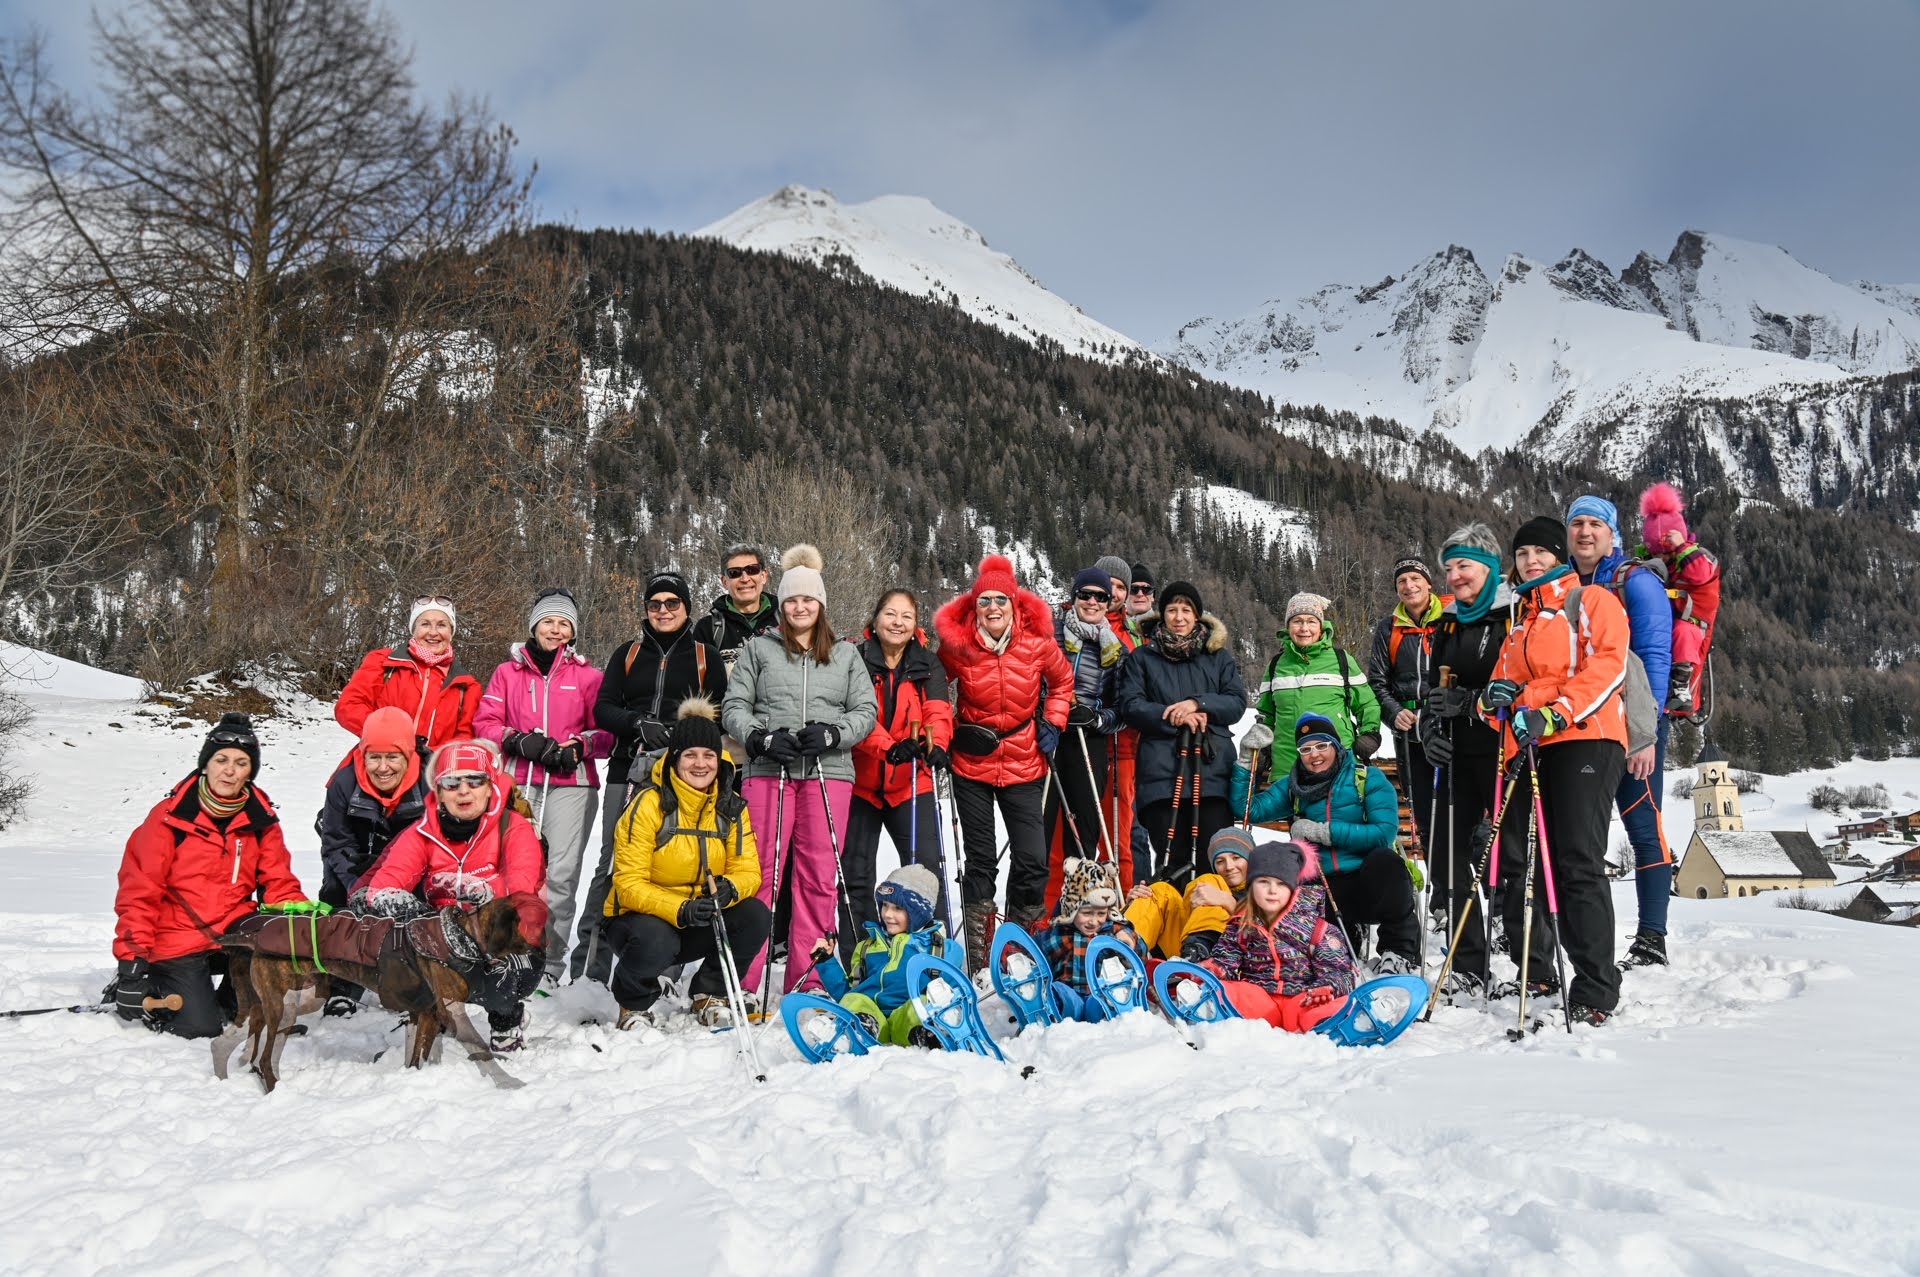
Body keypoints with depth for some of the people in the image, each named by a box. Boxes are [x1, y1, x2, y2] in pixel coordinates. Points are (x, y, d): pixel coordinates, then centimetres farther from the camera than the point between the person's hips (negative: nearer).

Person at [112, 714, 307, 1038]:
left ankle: (230, 1004, 1)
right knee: (200, 1028, -20)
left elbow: (278, 883, 4)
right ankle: (150, 986, 13)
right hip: (177, 943, -3)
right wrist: (131, 960, -12)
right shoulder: (171, 816, -7)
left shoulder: (261, 819, 3)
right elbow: (138, 891, -7)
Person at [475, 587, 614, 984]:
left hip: (570, 784, -1)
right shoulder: (508, 671, 15)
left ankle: (549, 963, -5)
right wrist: (520, 741, -9)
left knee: (561, 873, -9)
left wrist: (578, 747, -11)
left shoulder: (588, 675, 11)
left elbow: (605, 731, 8)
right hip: (518, 782, 1)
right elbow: (485, 723, 8)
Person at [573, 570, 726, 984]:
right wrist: (638, 723, -11)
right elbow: (603, 709, 8)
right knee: (612, 864, -2)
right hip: (628, 770, 1)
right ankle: (588, 969, 0)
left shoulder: (706, 656, 12)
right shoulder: (628, 653, 17)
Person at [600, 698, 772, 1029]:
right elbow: (629, 883, -20)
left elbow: (748, 870, -4)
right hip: (638, 918, -4)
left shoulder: (732, 807, -2)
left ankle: (710, 995, 4)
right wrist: (680, 910, -36)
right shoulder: (649, 804, -17)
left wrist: (730, 890, -30)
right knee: (654, 939, -37)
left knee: (757, 916, -20)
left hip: (701, 924, 4)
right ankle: (635, 1003, -2)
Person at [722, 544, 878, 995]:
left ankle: (807, 983, 5)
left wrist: (832, 733, -8)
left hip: (828, 772, 1)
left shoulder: (846, 654, 16)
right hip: (769, 771, -1)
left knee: (819, 875, -1)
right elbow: (734, 707, 7)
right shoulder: (759, 649, 12)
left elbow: (866, 710, 10)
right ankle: (743, 981, -1)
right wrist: (762, 738, -10)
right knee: (761, 871, -5)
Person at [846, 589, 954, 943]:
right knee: (856, 874, 5)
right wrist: (889, 747, -33)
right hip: (861, 782, -1)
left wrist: (936, 745, -31)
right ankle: (856, 960, 15)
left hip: (911, 783, 1)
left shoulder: (928, 665, 6)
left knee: (927, 867, -7)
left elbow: (939, 712, -10)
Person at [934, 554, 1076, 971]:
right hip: (972, 766, -1)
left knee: (1032, 861, -2)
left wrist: (1051, 725, 4)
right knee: (980, 861, 5)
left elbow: (1062, 681, 14)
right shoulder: (956, 645, -8)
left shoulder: (1037, 643, -6)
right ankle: (979, 962, 15)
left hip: (1023, 766, 1)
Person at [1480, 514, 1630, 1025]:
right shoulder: (1520, 620, 27)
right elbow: (1505, 678, 27)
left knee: (1578, 864, -13)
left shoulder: (1591, 600, 7)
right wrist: (1495, 699, 1)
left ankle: (1595, 991, -11)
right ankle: (1535, 975, 15)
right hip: (1527, 749, 7)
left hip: (1584, 740, -7)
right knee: (1516, 861, 3)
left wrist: (1554, 713, -19)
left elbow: (1608, 666, -7)